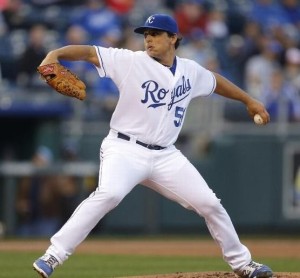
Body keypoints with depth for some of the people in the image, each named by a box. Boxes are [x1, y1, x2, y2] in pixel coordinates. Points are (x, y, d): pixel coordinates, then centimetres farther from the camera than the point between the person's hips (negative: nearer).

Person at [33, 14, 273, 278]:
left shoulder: (191, 71, 10)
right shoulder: (131, 61, -5)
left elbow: (215, 81, 30)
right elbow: (89, 52, -13)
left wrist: (249, 101, 37)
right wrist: (55, 54, -30)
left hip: (165, 156, 5)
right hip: (125, 149, -5)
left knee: (209, 204, 3)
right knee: (109, 194, -33)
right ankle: (53, 256, -33)